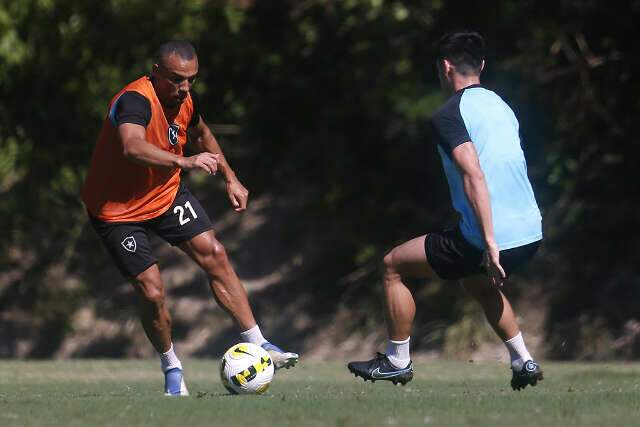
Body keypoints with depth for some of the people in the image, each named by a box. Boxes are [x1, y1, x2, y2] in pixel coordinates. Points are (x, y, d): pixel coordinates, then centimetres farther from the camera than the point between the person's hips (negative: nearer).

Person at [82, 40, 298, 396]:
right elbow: (132, 147, -53)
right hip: (118, 209, -7)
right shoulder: (135, 101, -31)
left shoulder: (185, 99, -6)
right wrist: (184, 161, -64)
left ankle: (257, 345, 2)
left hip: (166, 192, 7)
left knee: (214, 254, -5)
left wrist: (230, 178, 15)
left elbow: (201, 133, 19)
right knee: (152, 291, -12)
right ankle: (172, 370, 12)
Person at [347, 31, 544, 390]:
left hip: (495, 240, -8)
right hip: (531, 232, 8)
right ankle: (524, 362, 29)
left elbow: (474, 176, -24)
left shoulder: (449, 115, -11)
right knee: (479, 282, 38)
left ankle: (397, 362, 17)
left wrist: (490, 244, -26)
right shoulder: (501, 105, 14)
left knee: (393, 266, 10)